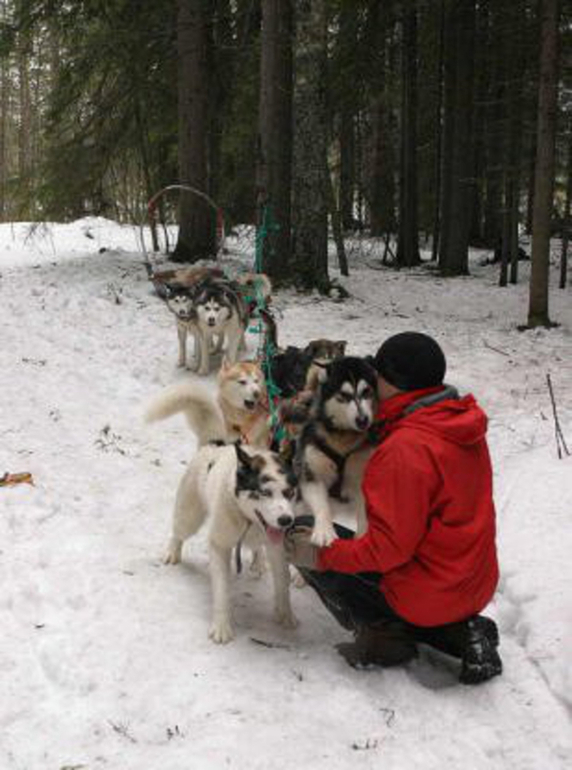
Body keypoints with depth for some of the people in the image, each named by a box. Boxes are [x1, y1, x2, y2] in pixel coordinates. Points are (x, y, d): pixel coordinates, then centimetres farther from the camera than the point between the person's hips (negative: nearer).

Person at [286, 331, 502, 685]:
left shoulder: (405, 448, -25)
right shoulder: (462, 423, 1)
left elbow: (389, 547, -23)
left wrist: (322, 554, -12)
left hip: (426, 594, -8)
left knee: (305, 543, 0)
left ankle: (382, 635, -2)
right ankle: (461, 631, 11)